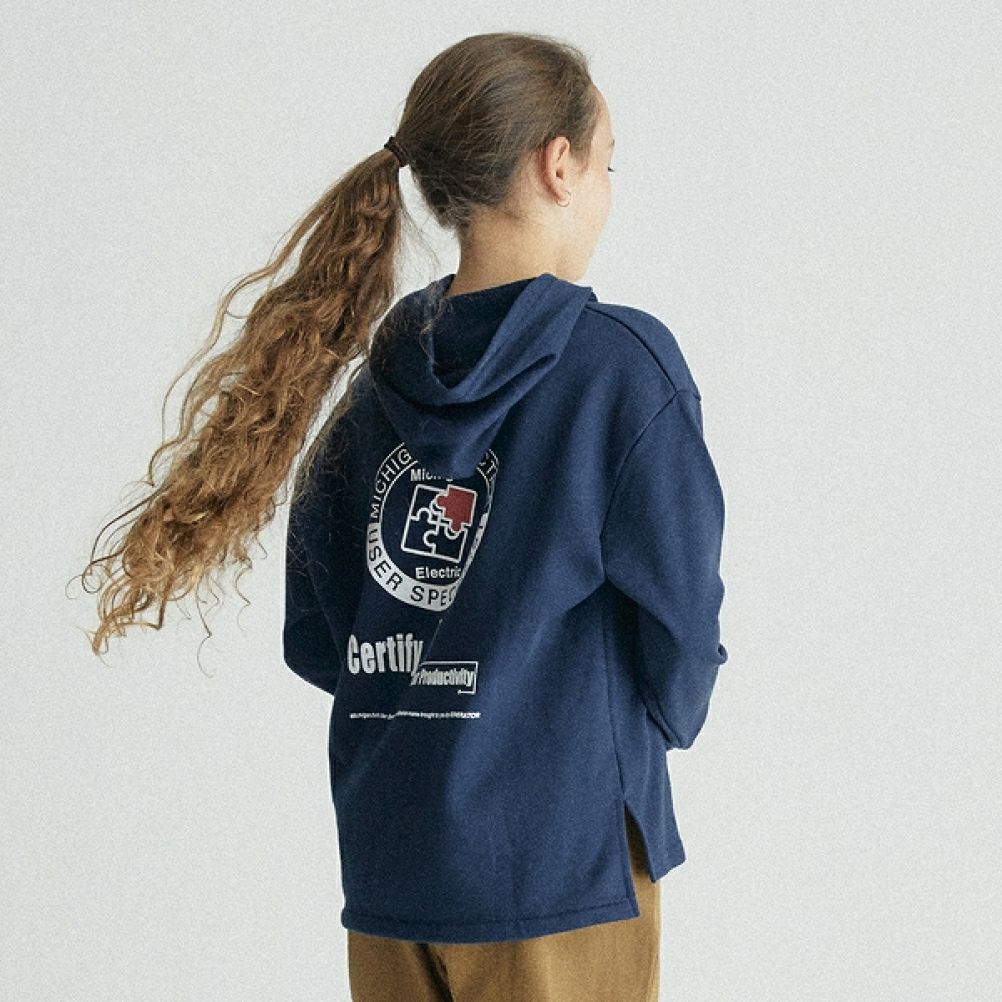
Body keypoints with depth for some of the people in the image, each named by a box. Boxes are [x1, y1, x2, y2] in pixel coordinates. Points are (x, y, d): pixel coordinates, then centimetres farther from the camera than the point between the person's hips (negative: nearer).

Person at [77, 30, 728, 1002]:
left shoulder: (380, 373, 5)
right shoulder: (624, 363, -11)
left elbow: (318, 639, 6)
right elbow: (677, 616, -7)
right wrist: (658, 723, 12)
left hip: (387, 854, 5)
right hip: (560, 855, -5)